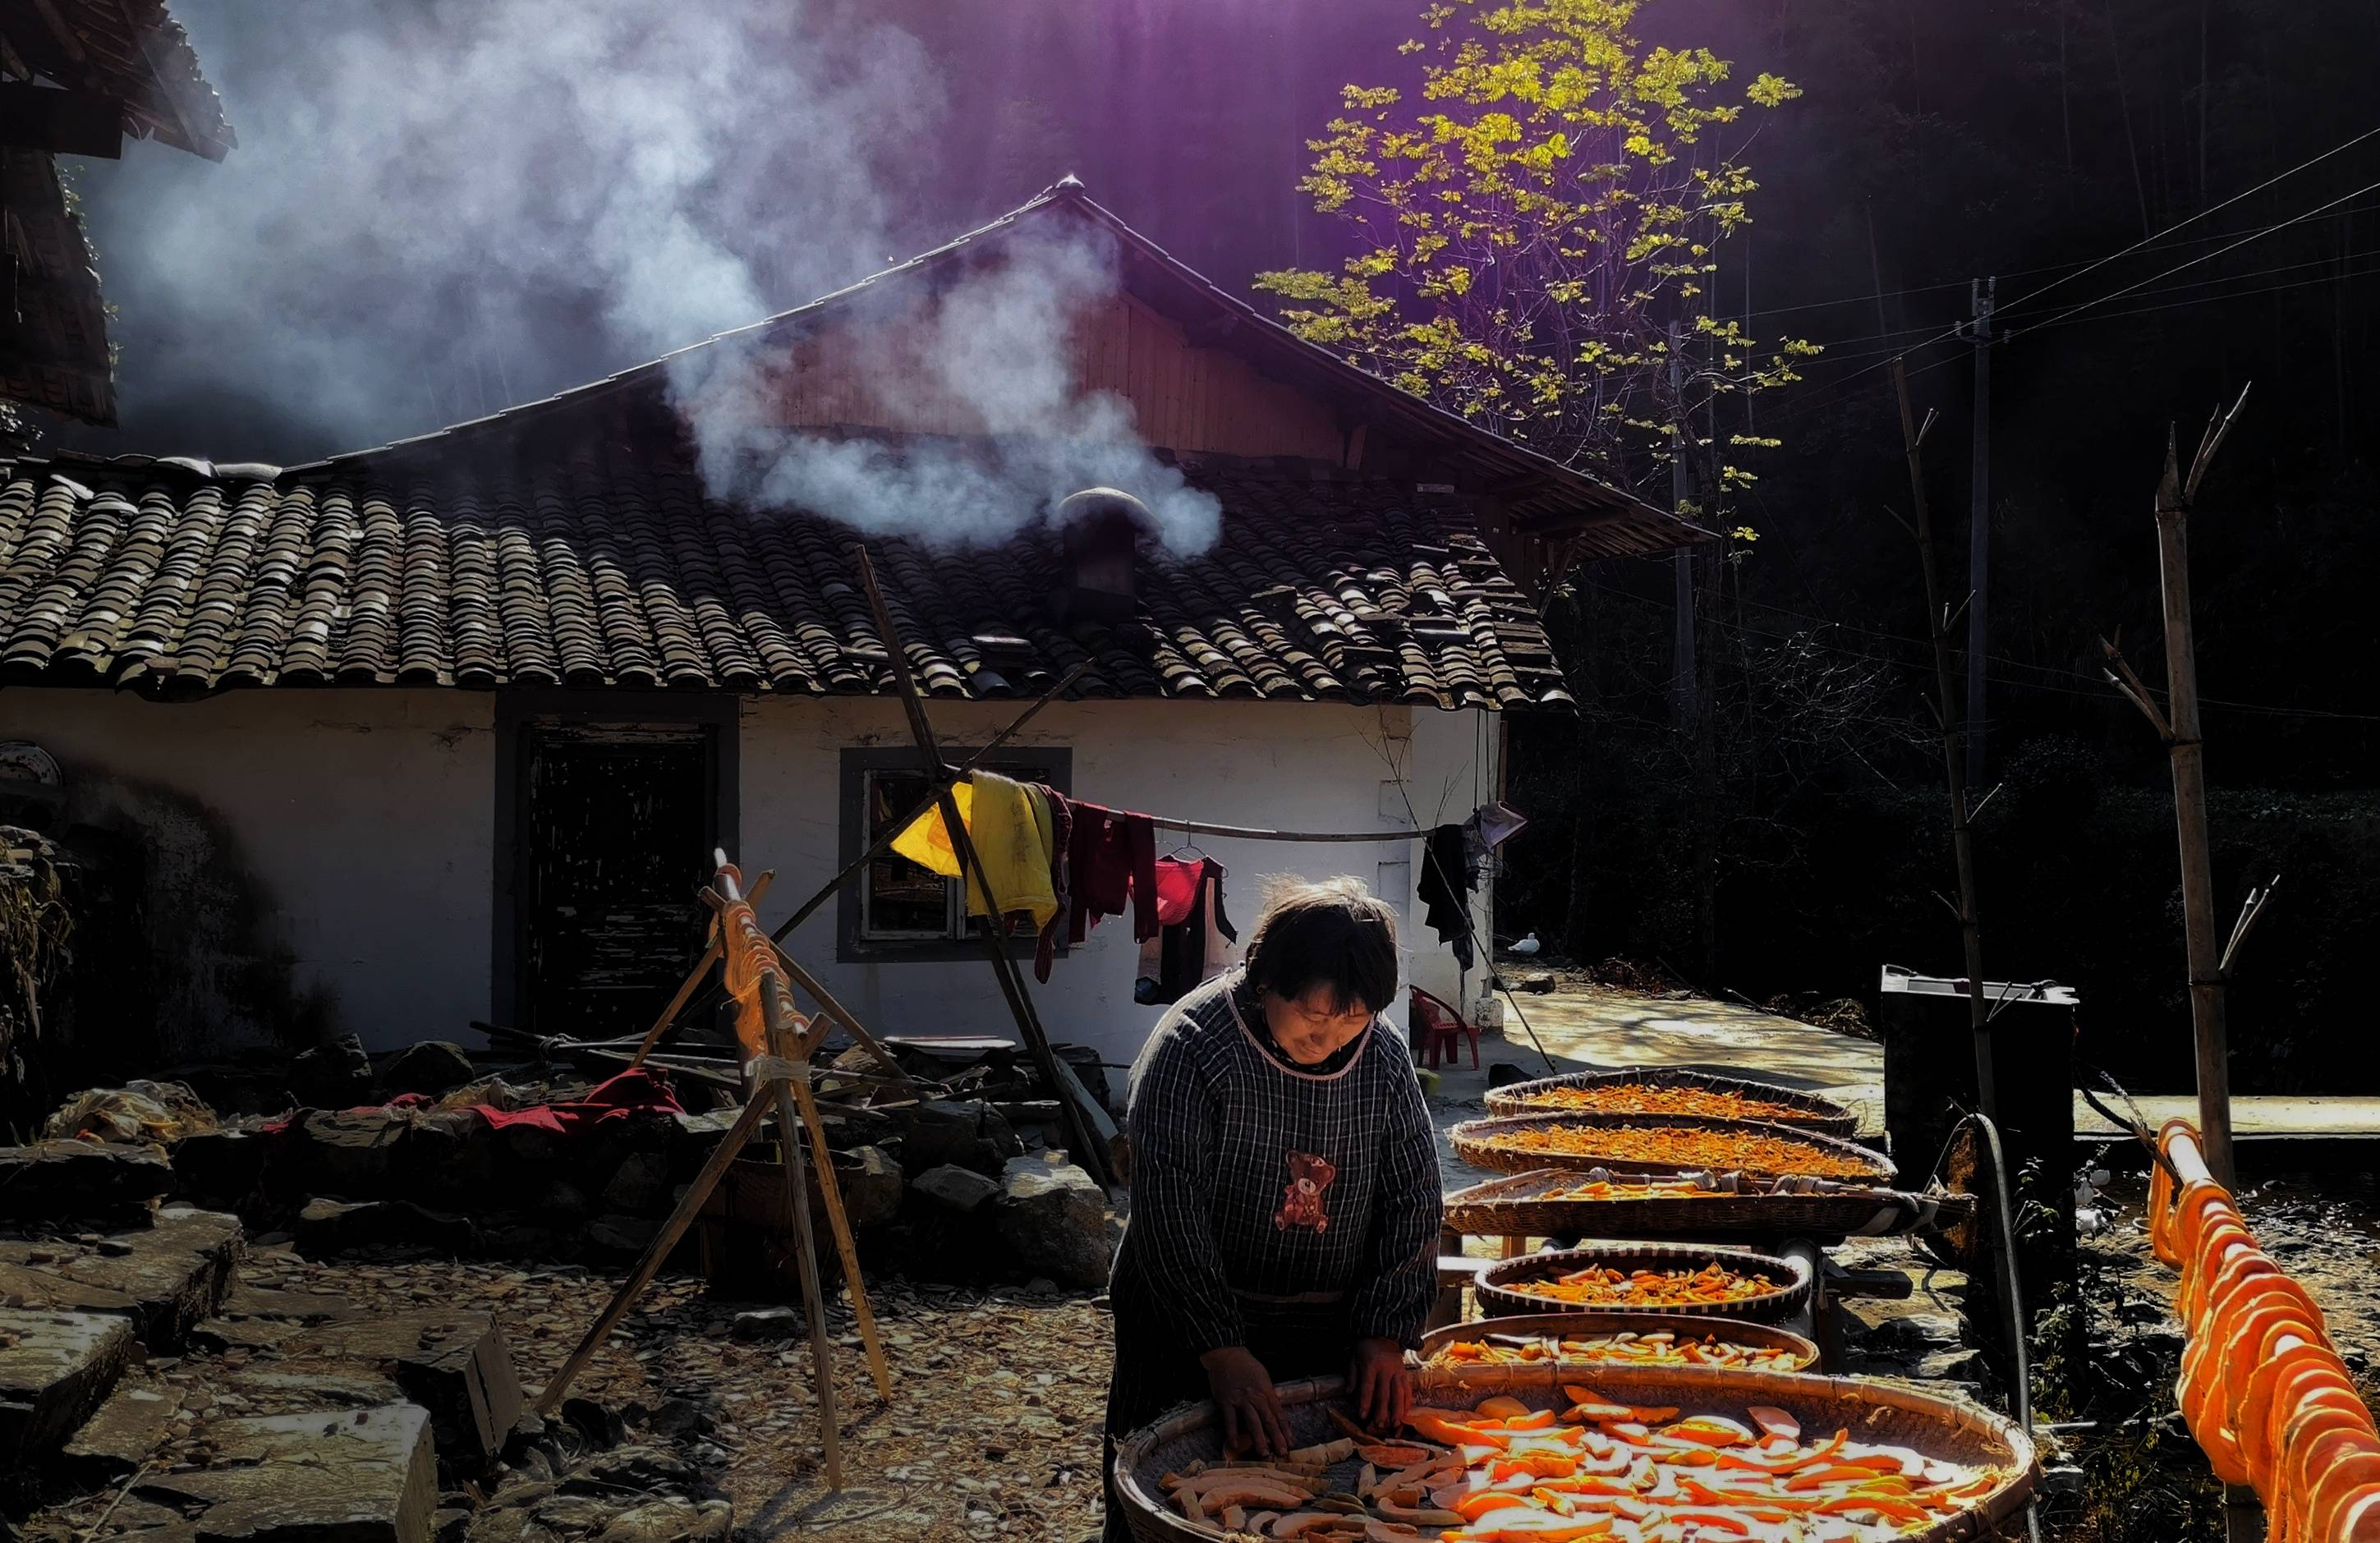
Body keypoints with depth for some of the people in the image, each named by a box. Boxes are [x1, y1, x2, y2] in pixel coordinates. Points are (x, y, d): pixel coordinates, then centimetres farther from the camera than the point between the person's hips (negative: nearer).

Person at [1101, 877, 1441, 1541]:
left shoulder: (1385, 1056, -2)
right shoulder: (1193, 1045, -17)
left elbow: (1411, 1199, 3)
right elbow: (1169, 1212, -21)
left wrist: (1386, 1335, -6)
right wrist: (1223, 1352, -25)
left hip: (1335, 1335, 4)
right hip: (1190, 1333, -4)